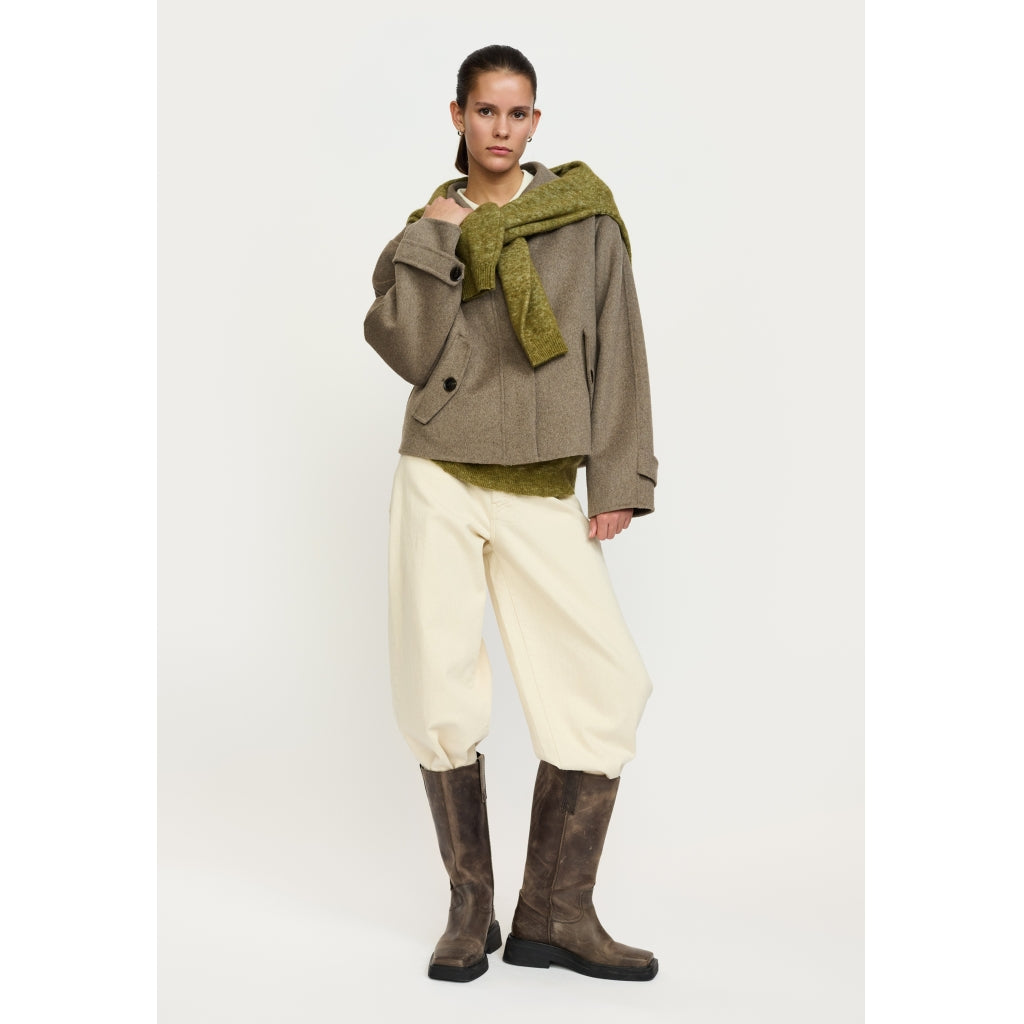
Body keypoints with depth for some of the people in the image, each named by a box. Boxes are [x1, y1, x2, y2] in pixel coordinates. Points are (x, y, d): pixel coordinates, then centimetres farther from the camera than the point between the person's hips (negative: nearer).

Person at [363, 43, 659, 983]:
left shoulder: (585, 212, 7)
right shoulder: (430, 227, 11)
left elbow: (617, 350, 4)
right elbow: (408, 353, -2)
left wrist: (621, 479, -1)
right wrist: (436, 240, -6)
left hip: (542, 492, 0)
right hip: (441, 482, 1)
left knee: (606, 686, -8)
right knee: (441, 701, -2)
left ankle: (556, 915, 5)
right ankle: (471, 908, 14)